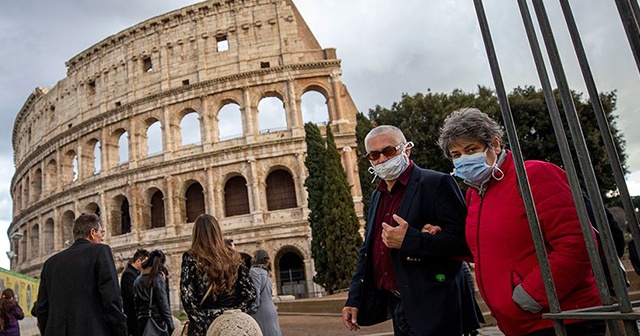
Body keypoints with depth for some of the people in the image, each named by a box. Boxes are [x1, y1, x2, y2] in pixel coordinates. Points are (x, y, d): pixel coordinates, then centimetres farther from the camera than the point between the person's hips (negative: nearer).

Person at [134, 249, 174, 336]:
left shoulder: (138, 280, 10)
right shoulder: (158, 277, -8)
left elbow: (136, 306, 10)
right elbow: (164, 305, -11)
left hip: (142, 322, 6)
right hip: (157, 321, -6)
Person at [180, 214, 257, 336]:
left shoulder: (191, 258, -4)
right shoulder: (233, 256, 5)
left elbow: (186, 296, -12)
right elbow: (250, 292, 2)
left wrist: (201, 323, -7)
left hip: (205, 325, -3)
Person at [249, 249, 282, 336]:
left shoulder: (254, 271, -7)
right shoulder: (266, 273, 17)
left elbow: (255, 293, -15)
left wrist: (252, 310, -12)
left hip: (261, 312, -8)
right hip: (271, 310, 8)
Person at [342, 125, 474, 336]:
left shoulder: (436, 184, -10)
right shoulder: (377, 196, 13)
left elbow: (461, 239, -18)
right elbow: (368, 252, 17)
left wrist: (409, 240, -26)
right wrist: (354, 299, 12)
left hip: (431, 309, -7)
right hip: (396, 306, 7)